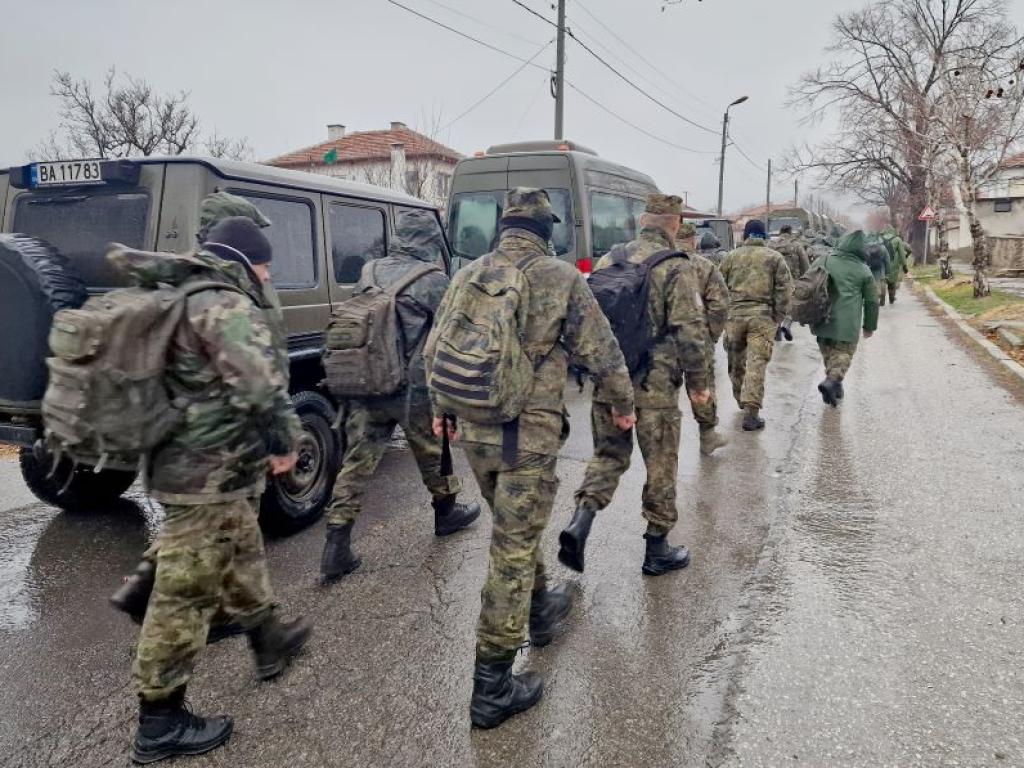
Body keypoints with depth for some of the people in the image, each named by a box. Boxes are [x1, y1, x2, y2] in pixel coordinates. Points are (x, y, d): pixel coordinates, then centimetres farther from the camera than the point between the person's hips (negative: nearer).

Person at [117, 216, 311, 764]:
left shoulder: (181, 297, 11)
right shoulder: (227, 306, -20)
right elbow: (259, 385, -33)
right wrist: (285, 439, -18)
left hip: (187, 461, 11)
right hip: (209, 473, -11)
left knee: (242, 558, 27)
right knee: (186, 594, 1)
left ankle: (268, 641, 47)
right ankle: (160, 724, 15)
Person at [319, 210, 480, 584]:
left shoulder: (368, 272, 7)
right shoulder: (432, 280, -11)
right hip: (412, 389, -4)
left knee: (356, 463, 6)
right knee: (432, 453, 18)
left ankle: (337, 547, 4)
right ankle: (447, 512, 39)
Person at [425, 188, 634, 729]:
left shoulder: (468, 276, 6)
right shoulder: (561, 278, -8)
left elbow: (435, 351, 11)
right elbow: (601, 352, -4)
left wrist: (441, 410, 25)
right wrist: (623, 404, 13)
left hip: (473, 430, 6)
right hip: (529, 435, -5)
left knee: (516, 528, 26)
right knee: (512, 551, 1)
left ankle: (541, 610, 47)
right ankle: (492, 688, 10)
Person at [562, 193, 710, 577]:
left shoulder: (607, 261, 8)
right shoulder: (678, 267, -9)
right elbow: (690, 331, -13)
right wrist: (698, 383, -2)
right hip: (655, 387, -5)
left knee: (608, 455, 19)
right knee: (661, 469, 10)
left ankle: (579, 524, -1)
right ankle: (657, 551, 22)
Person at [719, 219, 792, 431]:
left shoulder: (730, 257, 7)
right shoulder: (775, 258, 4)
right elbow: (784, 290, -1)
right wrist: (778, 317, 4)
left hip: (734, 314, 2)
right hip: (762, 316, -2)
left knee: (736, 361, 18)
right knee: (756, 364, -4)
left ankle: (741, 399, 35)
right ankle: (751, 411, -8)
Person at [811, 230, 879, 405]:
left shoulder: (822, 261, 3)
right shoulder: (863, 270, 3)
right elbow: (872, 301, 8)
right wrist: (870, 326, 19)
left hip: (822, 318, 2)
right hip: (847, 322, -2)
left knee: (827, 351, 18)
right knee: (844, 352, 4)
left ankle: (835, 384, 25)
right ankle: (832, 381, -19)